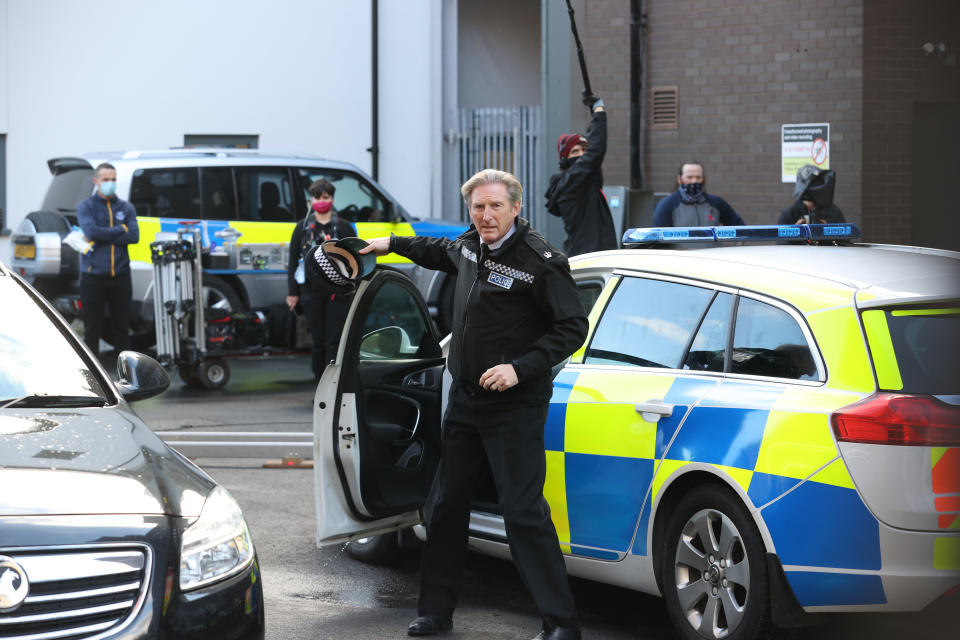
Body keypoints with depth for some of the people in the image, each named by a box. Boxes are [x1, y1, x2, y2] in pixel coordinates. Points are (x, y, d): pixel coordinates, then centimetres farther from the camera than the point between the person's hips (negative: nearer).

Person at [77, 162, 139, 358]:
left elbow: (134, 236, -4)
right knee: (92, 328, 2)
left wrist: (101, 238, -10)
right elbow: (91, 231, -15)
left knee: (122, 327, 5)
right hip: (93, 277, -2)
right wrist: (120, 229, -8)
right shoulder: (85, 207, 5)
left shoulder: (126, 208, 12)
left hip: (121, 276, 2)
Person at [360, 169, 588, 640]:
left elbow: (572, 328, -16)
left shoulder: (539, 261, -16)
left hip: (515, 407, -8)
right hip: (465, 399, 8)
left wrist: (520, 368, -23)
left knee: (524, 513, -12)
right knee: (444, 508, 14)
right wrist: (394, 243, 39)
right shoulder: (471, 246, 7)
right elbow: (443, 252, 33)